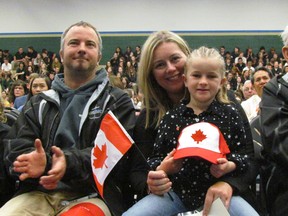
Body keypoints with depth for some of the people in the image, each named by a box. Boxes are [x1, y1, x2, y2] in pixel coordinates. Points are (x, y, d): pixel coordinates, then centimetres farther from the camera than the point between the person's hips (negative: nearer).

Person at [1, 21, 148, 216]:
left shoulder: (118, 102, 10)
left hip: (93, 194, -3)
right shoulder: (39, 104, 21)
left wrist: (70, 162, -24)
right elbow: (16, 146, 9)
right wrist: (31, 162, -16)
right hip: (39, 193, 3)